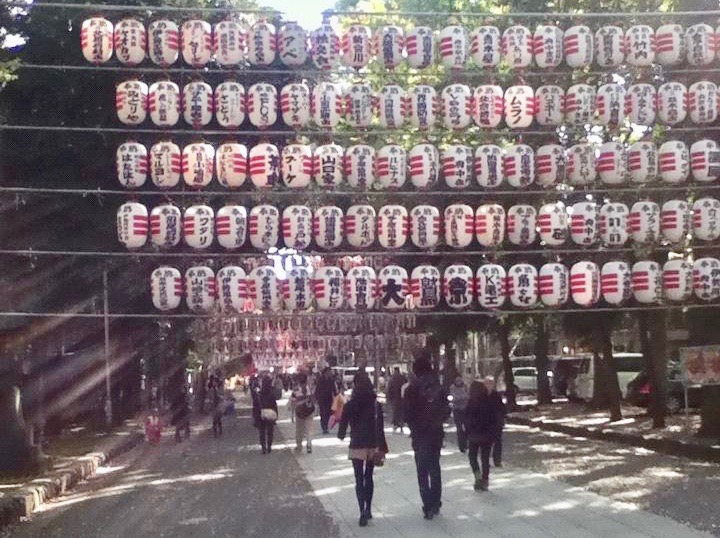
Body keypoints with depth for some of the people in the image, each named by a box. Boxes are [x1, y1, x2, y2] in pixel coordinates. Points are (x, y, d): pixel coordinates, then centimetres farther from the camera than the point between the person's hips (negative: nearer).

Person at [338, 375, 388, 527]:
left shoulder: (349, 405, -8)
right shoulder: (376, 405, -5)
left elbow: (343, 423, -2)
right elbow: (380, 428, -8)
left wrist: (341, 435, 19)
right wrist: (382, 447, -4)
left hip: (356, 446, -2)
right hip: (373, 446, 2)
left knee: (359, 480, 1)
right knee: (369, 477, 18)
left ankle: (363, 512, -11)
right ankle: (368, 509, 21)